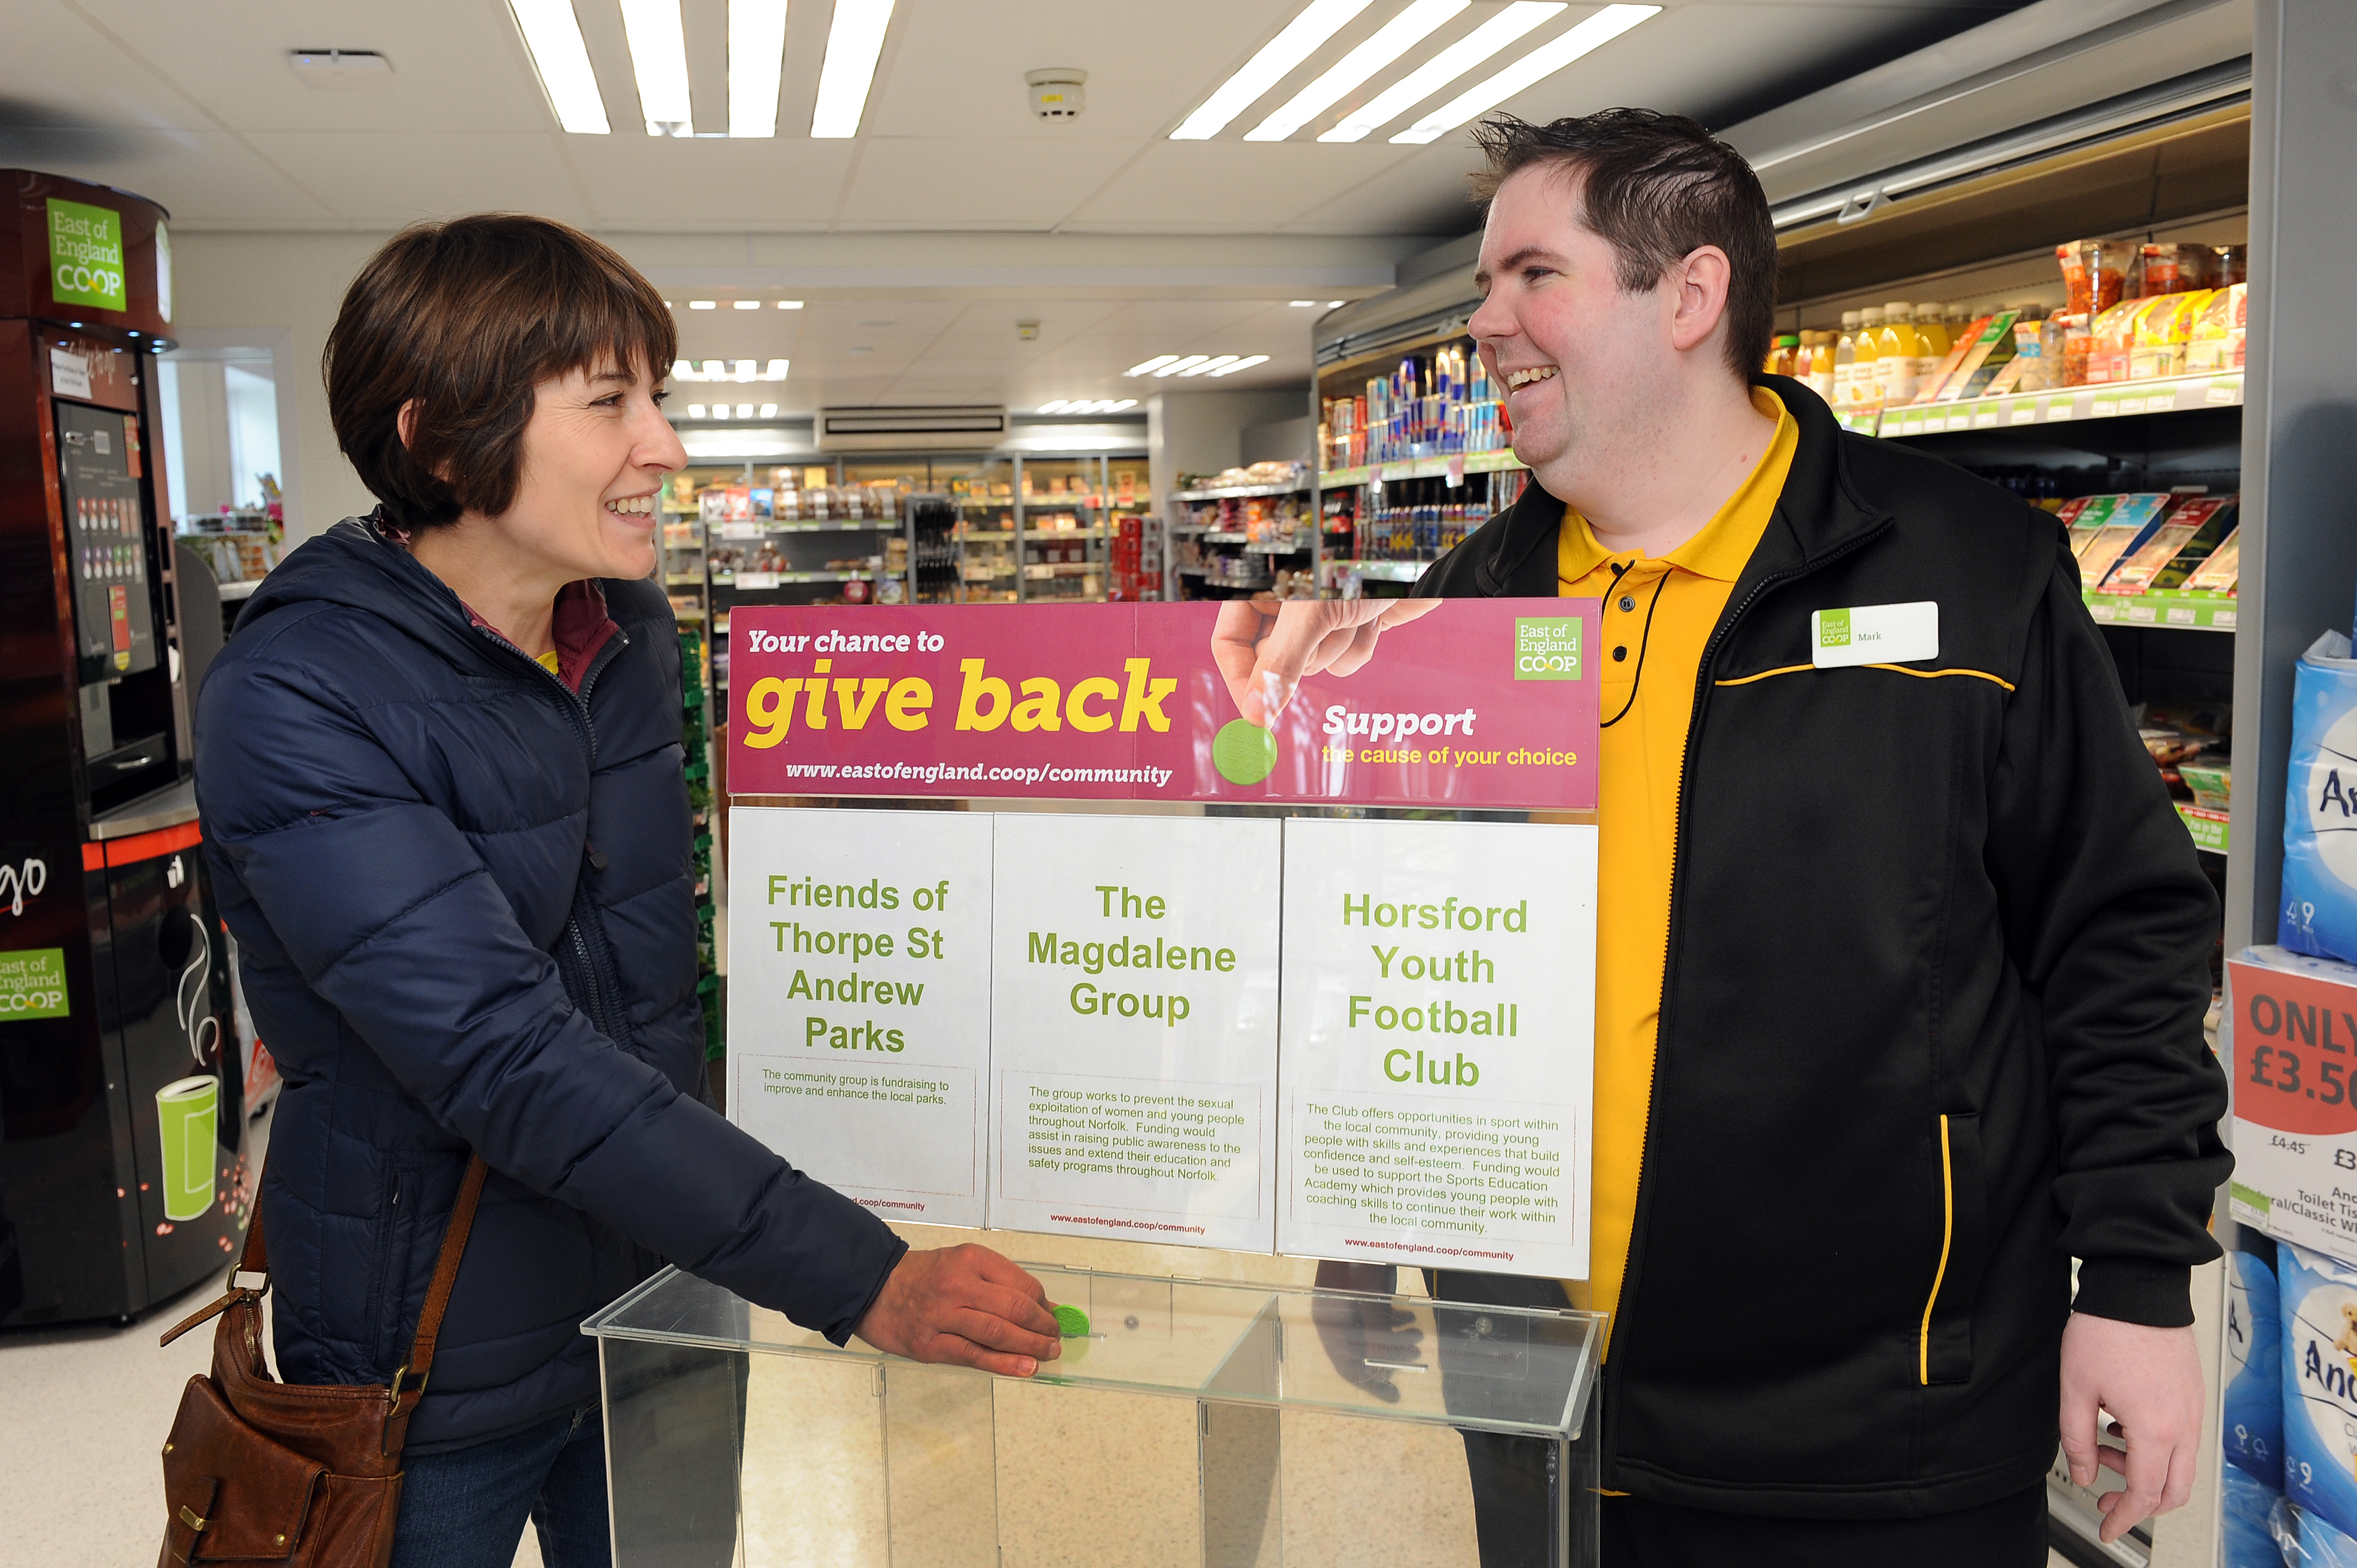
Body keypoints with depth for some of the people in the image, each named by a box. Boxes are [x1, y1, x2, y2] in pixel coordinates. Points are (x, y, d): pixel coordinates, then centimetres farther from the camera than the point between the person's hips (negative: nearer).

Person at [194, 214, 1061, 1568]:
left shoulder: (634, 632, -1)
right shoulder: (294, 703, -22)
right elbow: (508, 1061, -31)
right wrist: (861, 1278, -33)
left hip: (665, 1293, 6)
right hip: (437, 1357, -5)